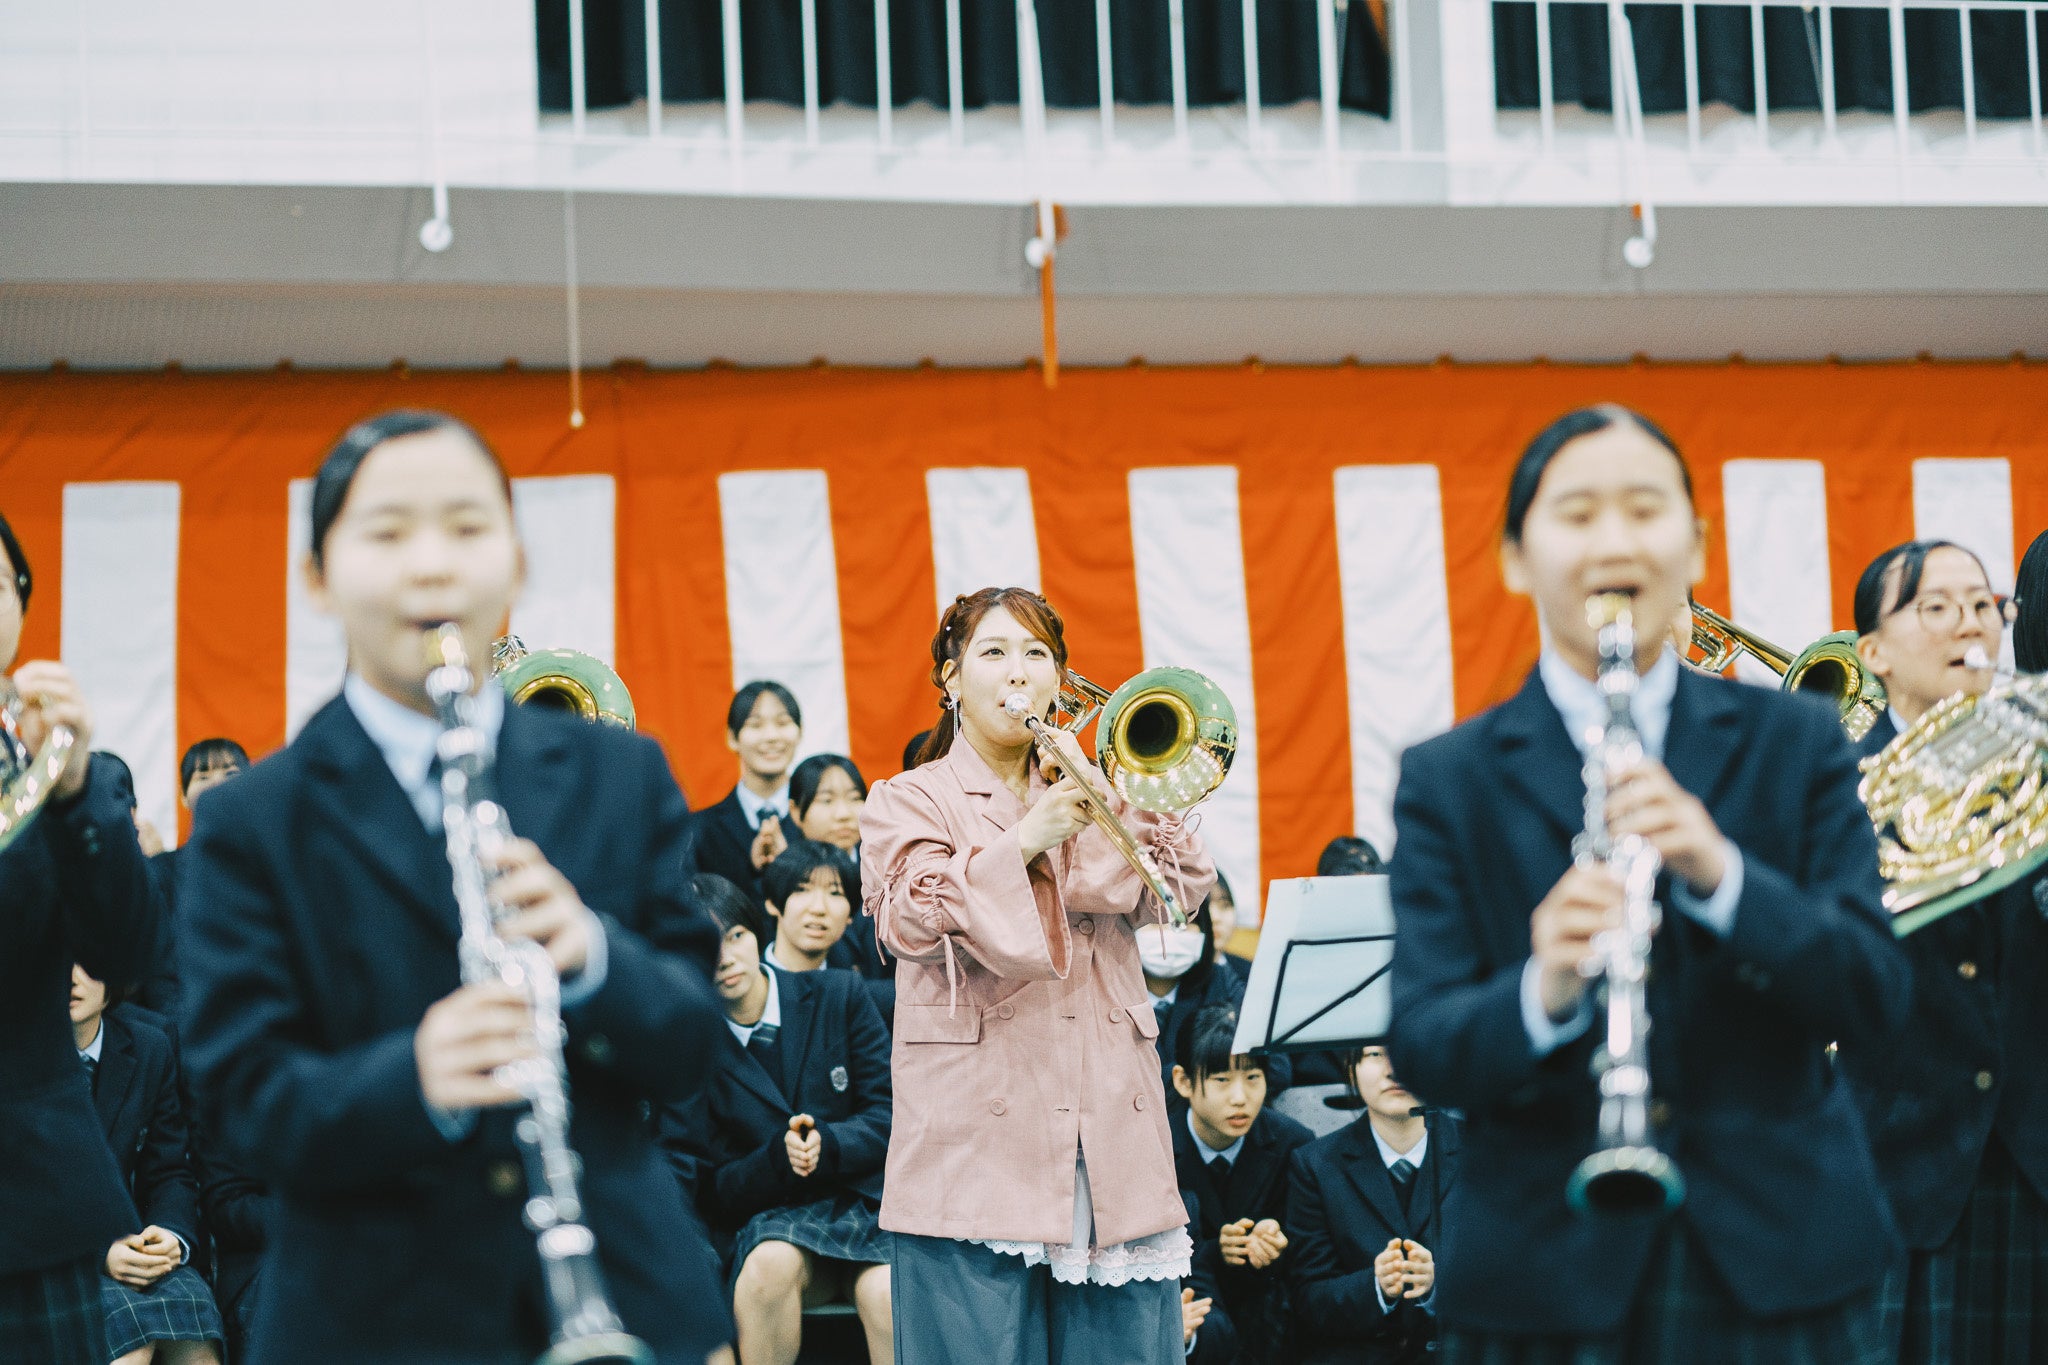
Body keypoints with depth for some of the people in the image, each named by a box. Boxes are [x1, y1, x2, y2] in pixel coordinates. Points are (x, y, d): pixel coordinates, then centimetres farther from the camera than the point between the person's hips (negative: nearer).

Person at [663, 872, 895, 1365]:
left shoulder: (838, 995, 5)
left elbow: (891, 1114, 4)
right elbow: (706, 1190, 2)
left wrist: (827, 1145, -17)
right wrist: (777, 1158, -17)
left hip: (868, 1200, 0)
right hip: (772, 1219, 0)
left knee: (885, 1294, -34)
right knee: (771, 1264, -36)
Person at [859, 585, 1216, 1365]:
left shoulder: (1093, 794, 21)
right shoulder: (909, 802, 10)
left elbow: (1181, 888, 4)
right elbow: (909, 920, -9)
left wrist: (1102, 800, -9)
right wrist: (1020, 844, -19)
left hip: (1112, 1143, 4)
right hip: (979, 1146, -3)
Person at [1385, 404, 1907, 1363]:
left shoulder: (1797, 743, 5)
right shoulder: (1446, 780, 1)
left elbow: (1876, 998, -3)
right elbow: (1419, 1050, -6)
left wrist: (1718, 872, -20)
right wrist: (1543, 994, -27)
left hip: (1782, 1258, 1)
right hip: (1544, 1279, -1)